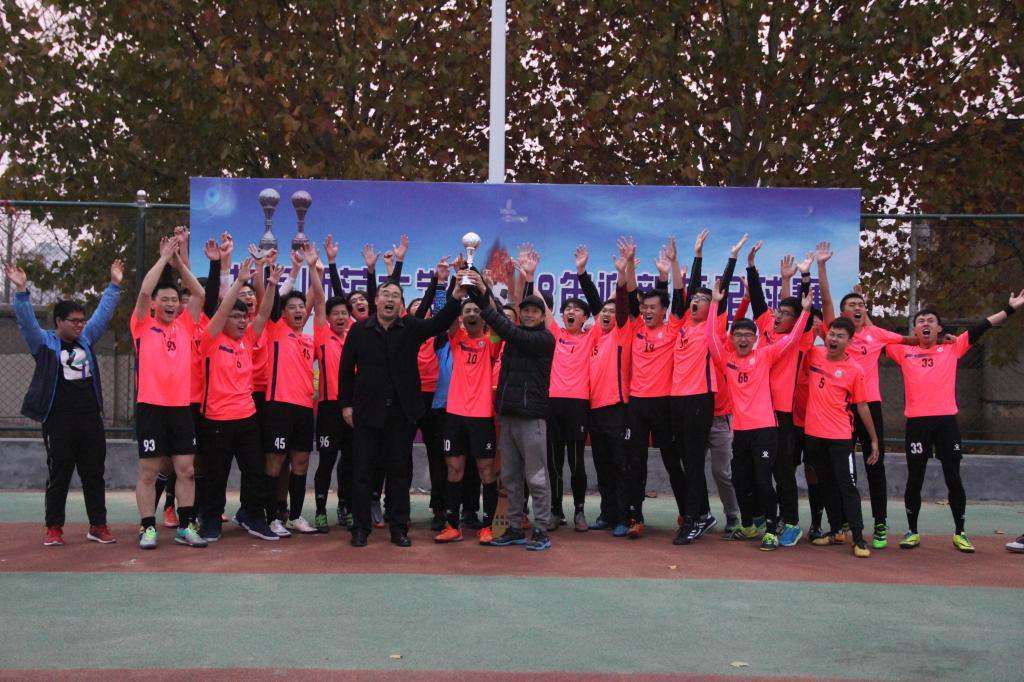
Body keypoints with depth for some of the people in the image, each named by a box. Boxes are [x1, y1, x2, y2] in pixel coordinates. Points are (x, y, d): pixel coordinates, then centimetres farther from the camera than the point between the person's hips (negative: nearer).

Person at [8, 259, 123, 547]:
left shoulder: (86, 339, 12)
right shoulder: (44, 342, 0)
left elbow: (103, 313, 14)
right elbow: (26, 321, -13)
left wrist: (114, 285, 9)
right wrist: (21, 291, -25)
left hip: (90, 418, 4)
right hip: (59, 420, -4)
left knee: (94, 473, 6)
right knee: (59, 475, 3)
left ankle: (98, 525, 12)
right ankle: (54, 528, 11)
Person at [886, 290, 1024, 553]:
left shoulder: (952, 348, 11)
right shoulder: (904, 351, 11)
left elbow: (981, 327, 9)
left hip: (946, 420, 0)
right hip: (916, 422, 0)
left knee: (953, 479, 6)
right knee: (914, 480, 5)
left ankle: (960, 533, 17)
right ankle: (912, 532, 17)